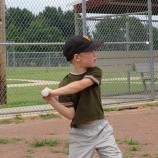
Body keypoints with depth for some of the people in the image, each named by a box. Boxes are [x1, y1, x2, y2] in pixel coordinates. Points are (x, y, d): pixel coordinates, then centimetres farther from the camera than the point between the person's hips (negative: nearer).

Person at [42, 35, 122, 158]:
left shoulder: (95, 72, -5)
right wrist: (51, 100, -27)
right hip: (80, 134, -2)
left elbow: (80, 85, -26)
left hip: (102, 129, 2)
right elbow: (71, 115, -14)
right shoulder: (65, 84, -8)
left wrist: (53, 92, -32)